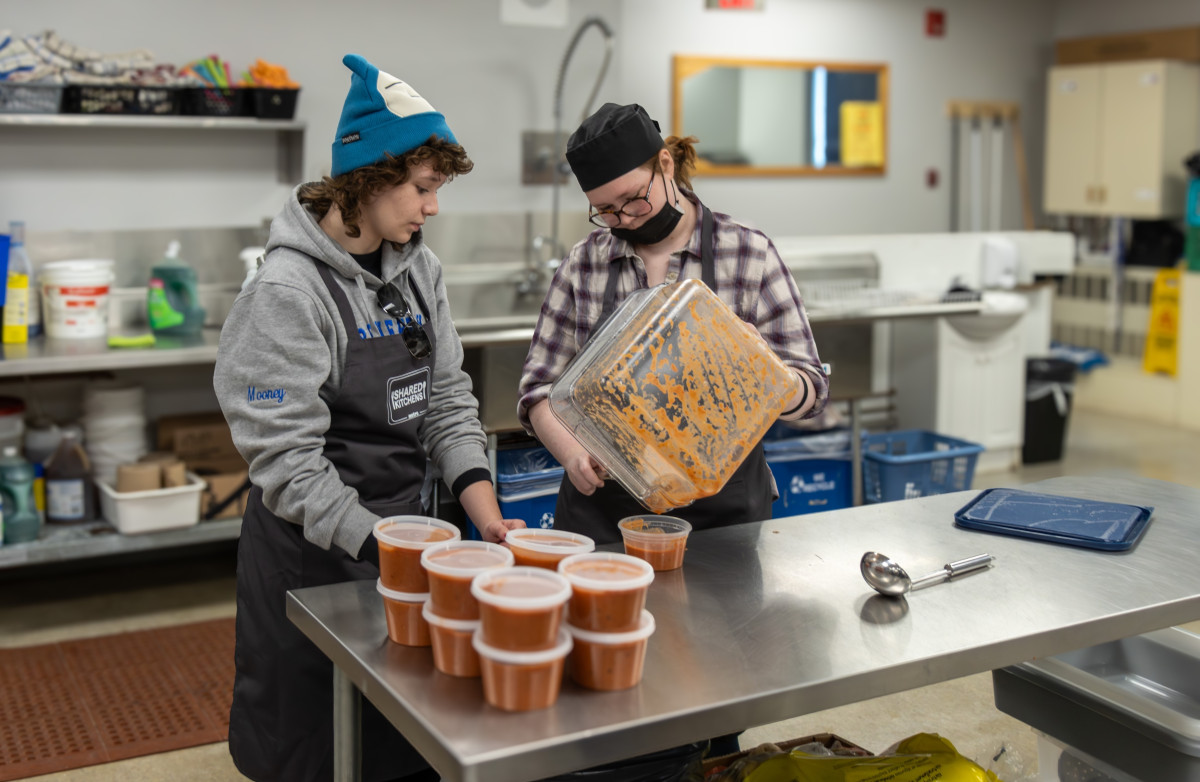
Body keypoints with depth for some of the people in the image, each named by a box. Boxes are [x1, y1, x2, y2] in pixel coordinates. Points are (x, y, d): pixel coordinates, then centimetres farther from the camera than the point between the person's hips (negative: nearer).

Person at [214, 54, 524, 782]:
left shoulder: (419, 267, 2)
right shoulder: (291, 288, -18)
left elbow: (447, 399, 4)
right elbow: (286, 457, -21)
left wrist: (487, 517, -7)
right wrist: (380, 547, -23)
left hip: (402, 530, 6)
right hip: (317, 552, -6)